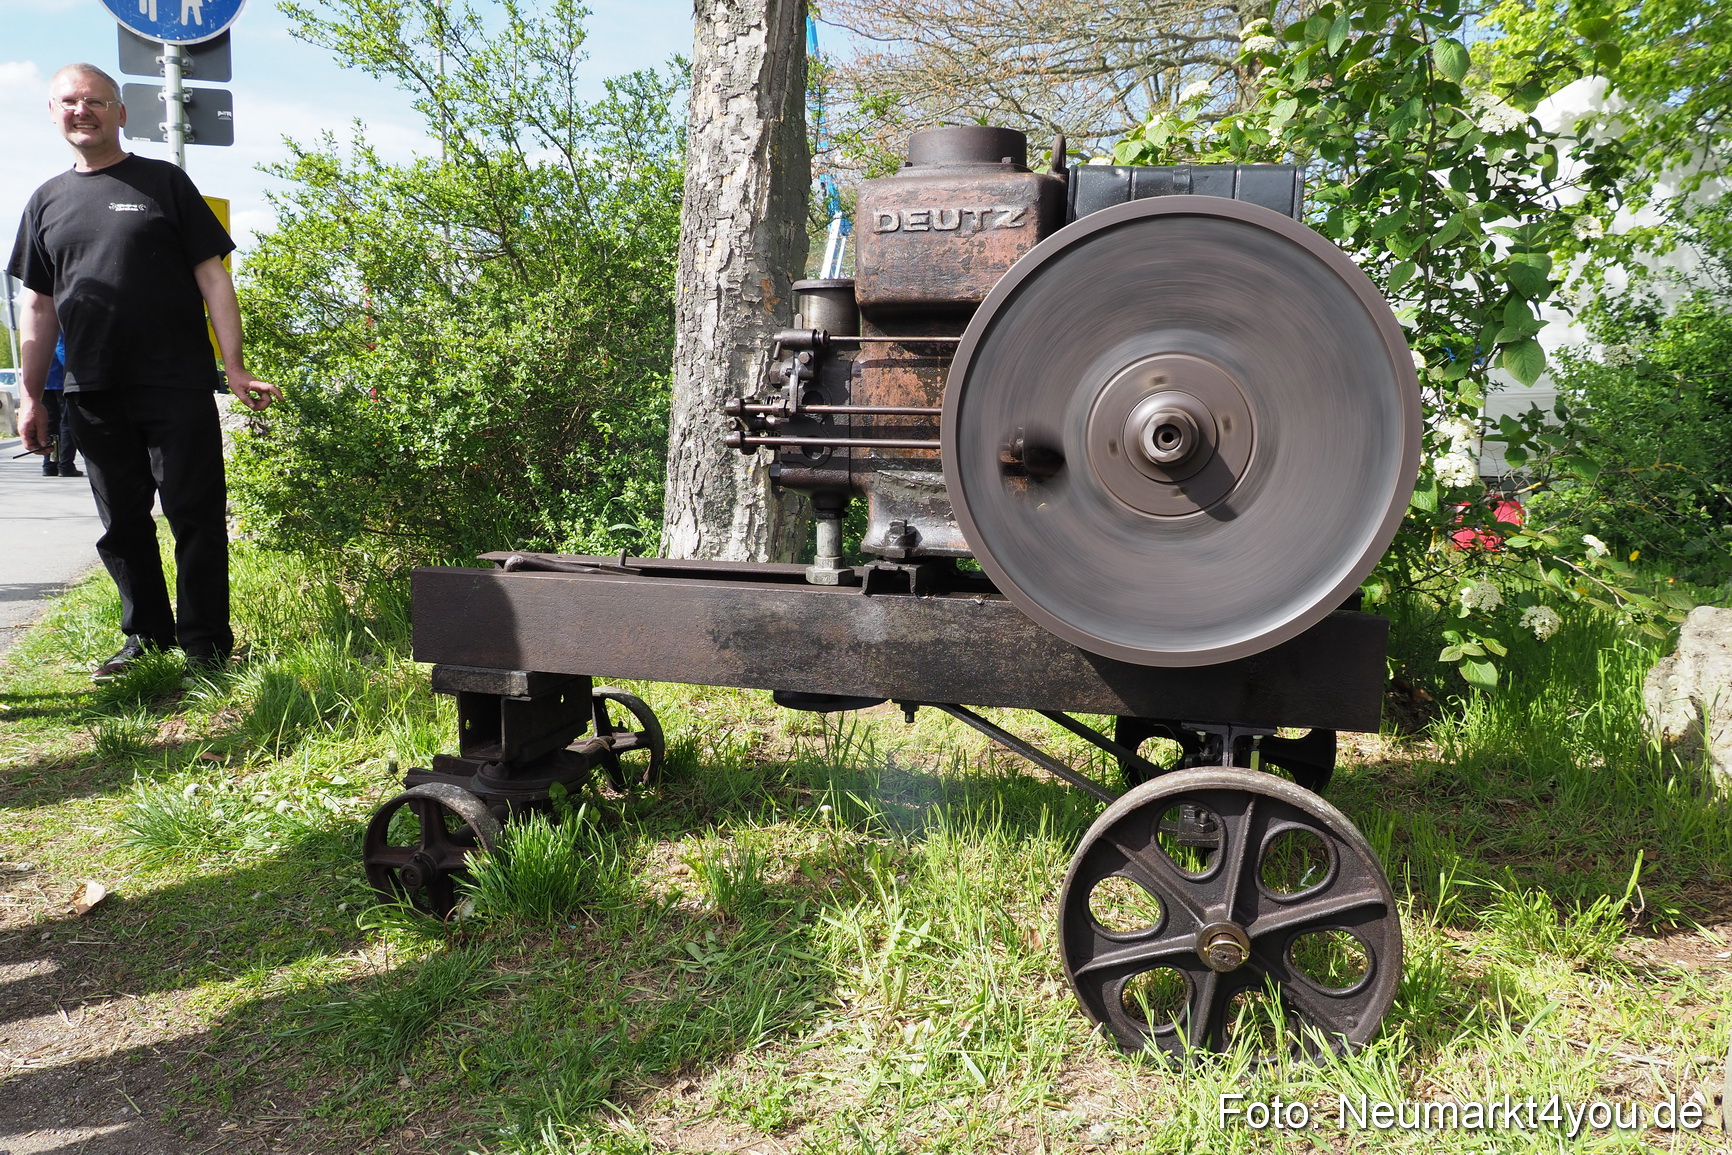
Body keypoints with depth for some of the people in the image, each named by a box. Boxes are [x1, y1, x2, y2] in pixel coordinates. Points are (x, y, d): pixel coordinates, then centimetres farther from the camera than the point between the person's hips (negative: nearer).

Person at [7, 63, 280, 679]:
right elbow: (40, 306, 18)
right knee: (122, 523, 9)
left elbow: (212, 276, 1)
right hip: (93, 393, 4)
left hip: (178, 385, -4)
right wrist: (30, 396, 13)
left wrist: (235, 367, -8)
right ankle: (147, 636, 20)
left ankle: (205, 644, 4)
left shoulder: (164, 181, 6)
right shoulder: (47, 201, 17)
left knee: (196, 516, -4)